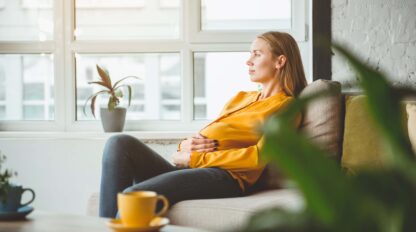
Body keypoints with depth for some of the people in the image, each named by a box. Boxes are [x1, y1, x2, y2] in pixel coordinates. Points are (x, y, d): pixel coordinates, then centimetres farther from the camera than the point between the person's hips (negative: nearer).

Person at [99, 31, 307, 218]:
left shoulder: (286, 107, 7)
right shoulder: (241, 97, 31)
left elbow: (260, 157, -9)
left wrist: (194, 159, -8)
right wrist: (186, 145, 2)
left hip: (225, 177, -8)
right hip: (191, 171, 8)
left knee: (134, 196, -30)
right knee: (120, 143, -18)